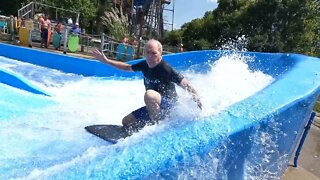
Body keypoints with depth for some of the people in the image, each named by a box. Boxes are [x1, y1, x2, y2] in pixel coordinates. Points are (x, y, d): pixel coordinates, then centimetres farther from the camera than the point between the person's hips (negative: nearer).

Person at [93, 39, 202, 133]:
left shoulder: (166, 69, -22)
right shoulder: (144, 65, -1)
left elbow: (187, 86, -19)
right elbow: (127, 67, 16)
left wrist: (198, 101, -25)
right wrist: (106, 61, 13)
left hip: (169, 105, -7)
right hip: (153, 107, 7)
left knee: (149, 94, -37)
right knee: (126, 122, 4)